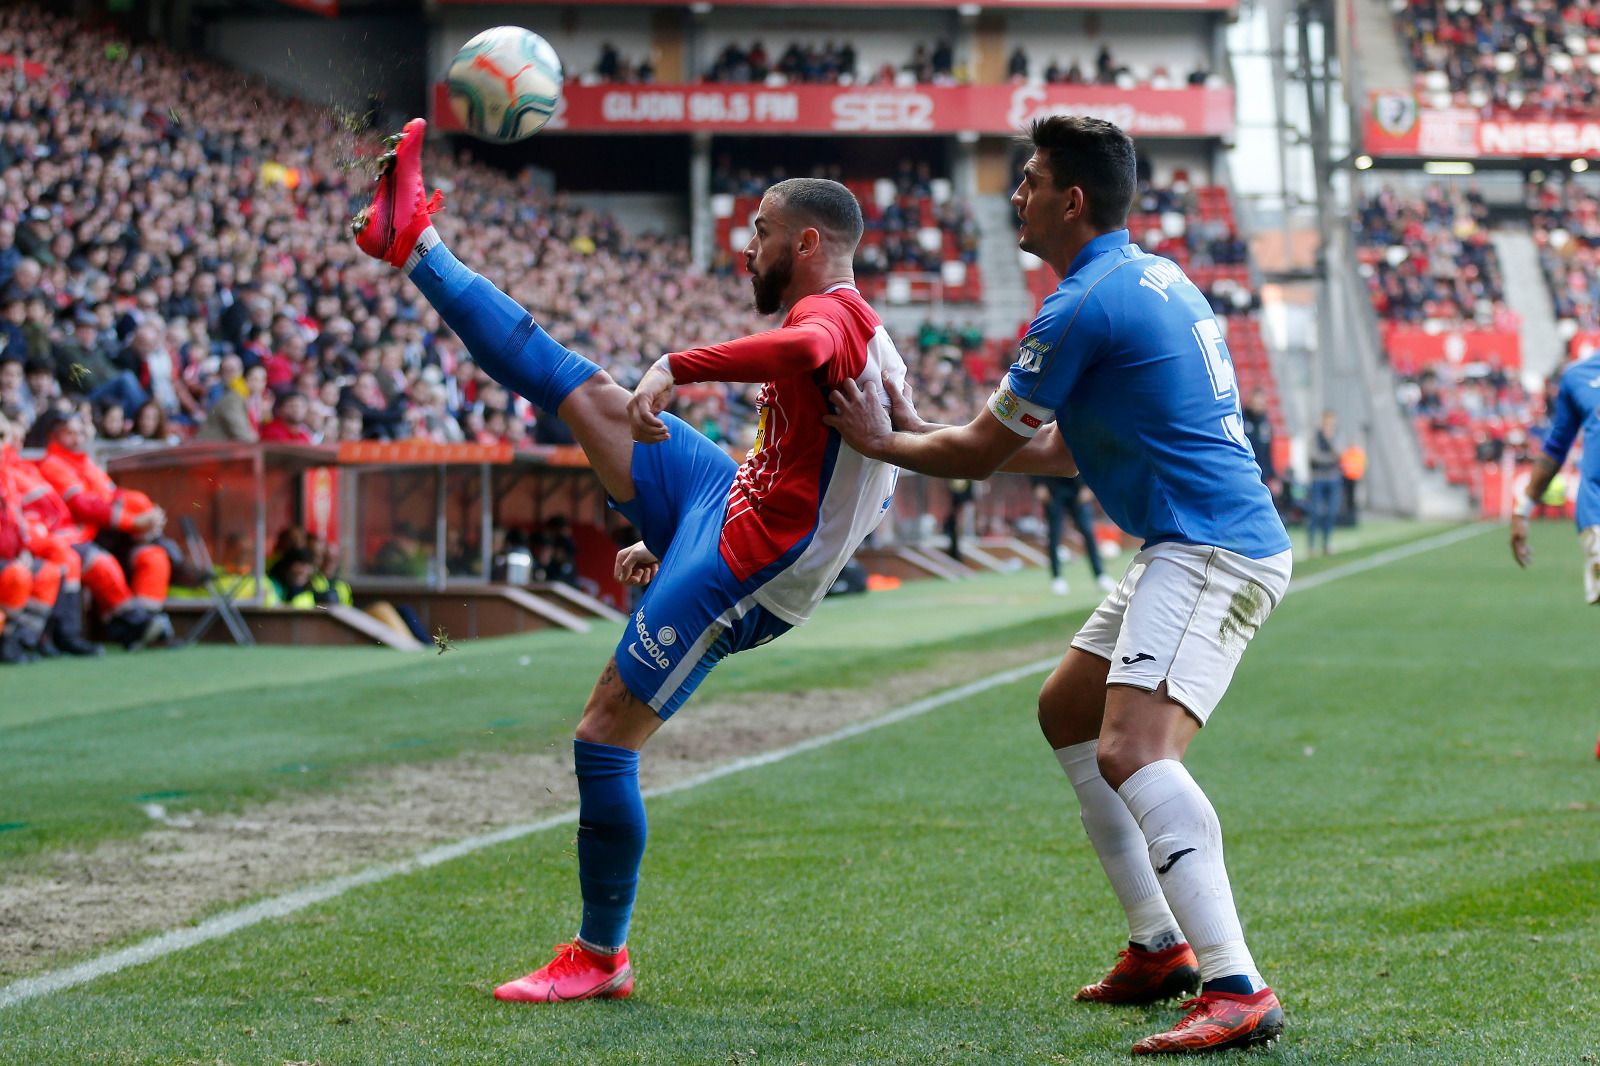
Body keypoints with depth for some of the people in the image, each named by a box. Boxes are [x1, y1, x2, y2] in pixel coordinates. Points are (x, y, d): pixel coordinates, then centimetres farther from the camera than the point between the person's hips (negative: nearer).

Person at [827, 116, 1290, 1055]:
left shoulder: (1082, 307, -14)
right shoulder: (1156, 278, 17)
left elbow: (979, 455, -4)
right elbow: (1076, 442, 27)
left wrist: (881, 442, 15)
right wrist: (922, 431, 30)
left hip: (1213, 550, -11)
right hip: (1189, 545, 11)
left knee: (1130, 750, -25)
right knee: (1067, 711, 21)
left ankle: (1238, 992, -33)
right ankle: (1160, 948, 23)